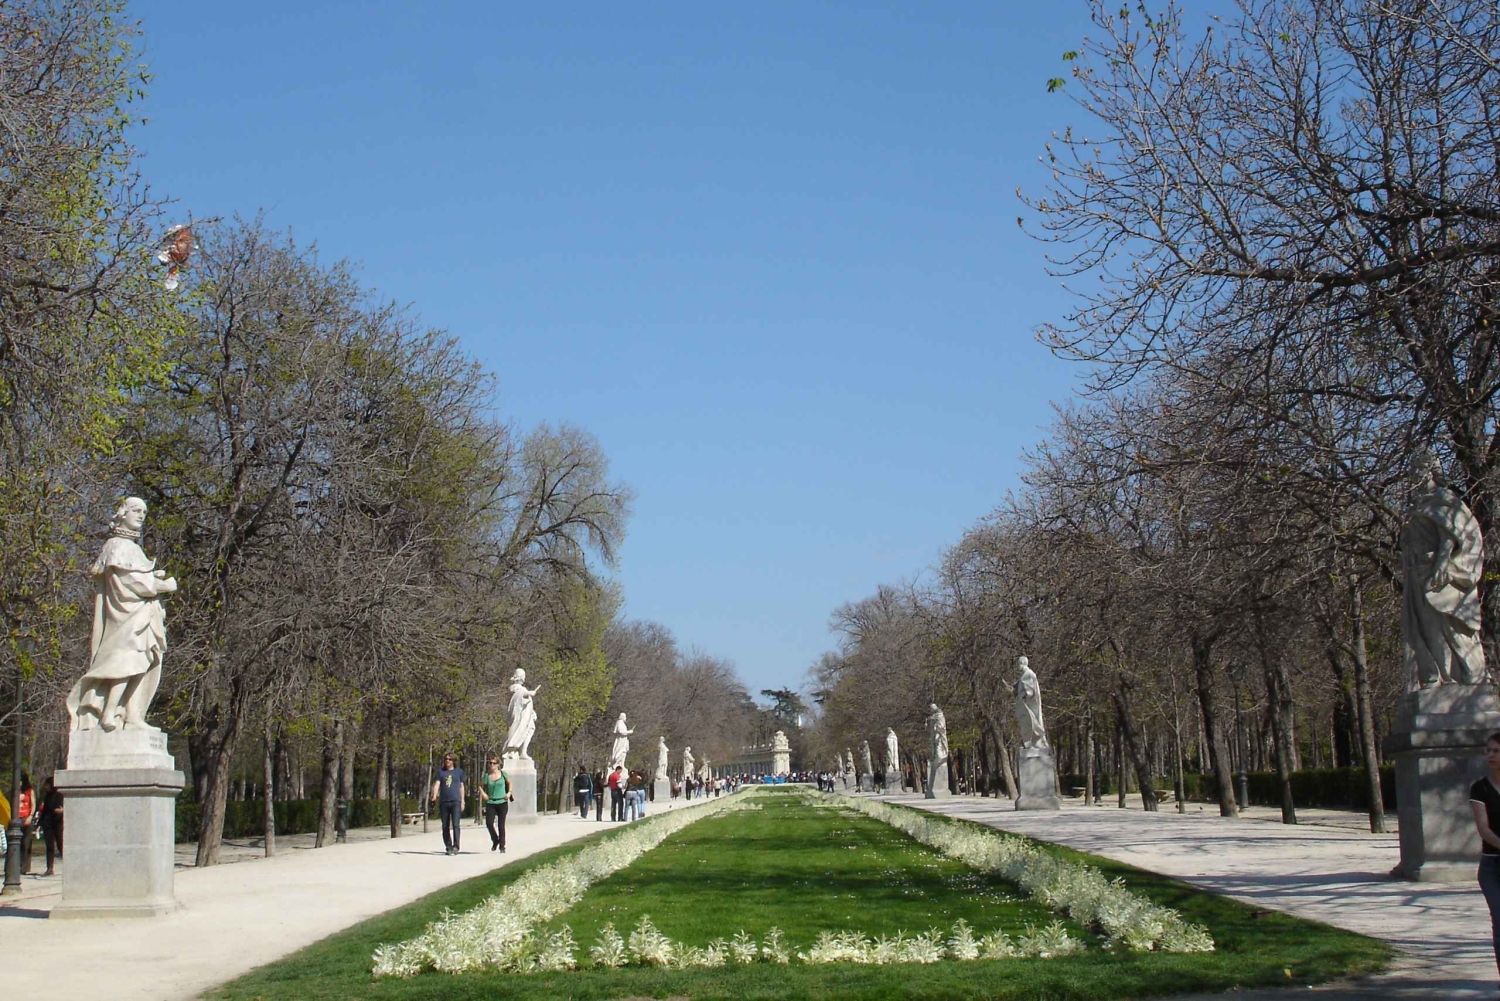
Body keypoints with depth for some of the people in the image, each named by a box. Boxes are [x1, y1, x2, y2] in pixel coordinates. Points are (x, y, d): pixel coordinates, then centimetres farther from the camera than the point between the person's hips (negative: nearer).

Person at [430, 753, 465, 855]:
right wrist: (434, 795, -20)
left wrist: (462, 801, 8)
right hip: (443, 802, 2)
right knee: (445, 826, 6)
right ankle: (448, 847, 15)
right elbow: (437, 784, -2)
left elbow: (461, 787, 12)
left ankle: (455, 847, -20)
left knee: (455, 825, -15)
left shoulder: (459, 771, 8)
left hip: (456, 802, -2)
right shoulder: (440, 771, 9)